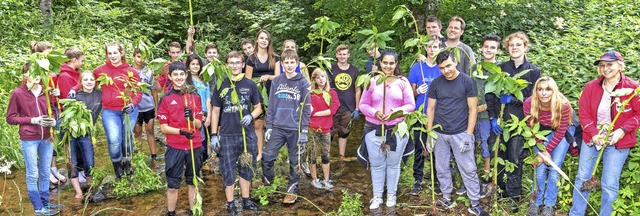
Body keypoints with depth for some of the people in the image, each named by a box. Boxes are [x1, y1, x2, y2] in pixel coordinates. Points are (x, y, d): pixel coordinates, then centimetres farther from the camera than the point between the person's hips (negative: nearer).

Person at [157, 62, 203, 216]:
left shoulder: (194, 97, 5)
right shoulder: (165, 99, -2)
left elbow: (199, 124, 2)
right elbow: (164, 128, -5)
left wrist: (191, 118, -20)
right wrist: (181, 131, -22)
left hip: (195, 147, 2)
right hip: (174, 148, -2)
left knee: (193, 182, 12)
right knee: (173, 185, 4)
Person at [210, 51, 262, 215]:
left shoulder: (250, 85, 0)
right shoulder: (221, 85, -2)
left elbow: (258, 108, 7)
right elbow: (215, 111, 3)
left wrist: (251, 116, -15)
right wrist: (214, 135, -1)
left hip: (248, 134, 2)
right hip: (227, 135, -1)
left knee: (246, 168, 13)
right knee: (228, 170, 5)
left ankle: (246, 200, 29)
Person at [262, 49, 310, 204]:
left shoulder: (303, 83, -3)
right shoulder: (276, 81, 5)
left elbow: (306, 108, -3)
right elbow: (271, 105, 9)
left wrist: (304, 131, -7)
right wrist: (269, 127, 5)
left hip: (295, 129, -2)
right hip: (278, 127, 2)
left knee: (295, 162, 8)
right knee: (267, 156, -7)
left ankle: (292, 190, 22)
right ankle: (267, 183, 18)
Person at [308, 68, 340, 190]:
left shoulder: (332, 93, 6)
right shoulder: (311, 93, -1)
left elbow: (333, 109, -9)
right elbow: (309, 111, -9)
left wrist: (316, 113, -12)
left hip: (326, 129, 2)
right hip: (312, 128, -2)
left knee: (326, 155, 8)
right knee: (313, 155, 4)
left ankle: (326, 180, 20)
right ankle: (314, 180, 18)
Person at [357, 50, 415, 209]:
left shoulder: (402, 82, -1)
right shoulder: (372, 81, -1)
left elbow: (410, 105, -1)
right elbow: (363, 105, 1)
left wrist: (396, 111, -19)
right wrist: (374, 112, -18)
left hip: (397, 130, 0)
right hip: (374, 130, 0)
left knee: (393, 164, 13)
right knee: (376, 165, 10)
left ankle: (391, 195, 30)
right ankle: (377, 196, 25)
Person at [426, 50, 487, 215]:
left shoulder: (467, 81, -6)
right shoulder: (436, 83, 2)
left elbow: (473, 109, -6)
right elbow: (430, 108, 7)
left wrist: (468, 135, -11)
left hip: (461, 134, -3)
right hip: (440, 134, 3)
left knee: (468, 170, 3)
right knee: (442, 168, 11)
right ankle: (447, 198, 26)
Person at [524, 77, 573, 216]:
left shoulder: (563, 105, -32)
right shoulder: (529, 104, -26)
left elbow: (559, 133, -21)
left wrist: (546, 151, -20)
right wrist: (543, 151, -16)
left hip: (561, 133, -1)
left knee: (554, 167, -5)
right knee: (540, 167, -3)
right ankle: (536, 203, 13)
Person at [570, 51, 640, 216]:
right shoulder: (591, 86, -3)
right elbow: (583, 113, -2)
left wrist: (623, 130, -19)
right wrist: (593, 134, -14)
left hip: (618, 141, -3)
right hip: (592, 138, 3)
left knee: (609, 184, 1)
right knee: (582, 178, 11)